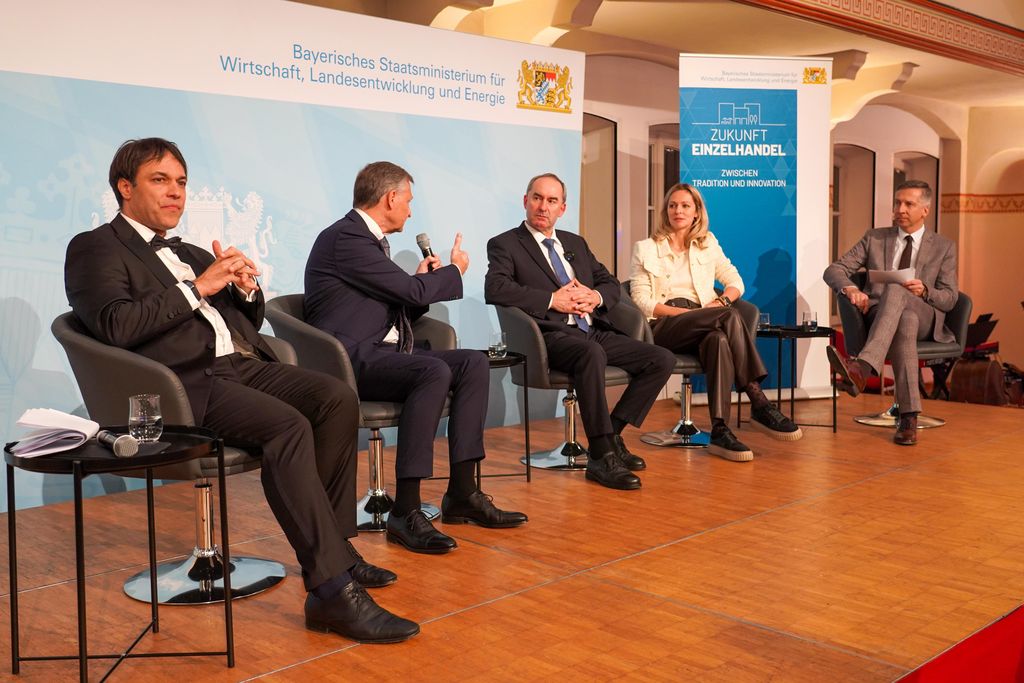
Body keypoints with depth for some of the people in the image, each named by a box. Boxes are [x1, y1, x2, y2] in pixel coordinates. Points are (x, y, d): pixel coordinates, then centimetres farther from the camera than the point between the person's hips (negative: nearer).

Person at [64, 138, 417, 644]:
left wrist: (246, 288, 5)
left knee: (337, 399, -17)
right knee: (289, 425, -31)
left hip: (243, 364, 7)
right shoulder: (95, 249, 6)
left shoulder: (189, 254, 28)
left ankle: (334, 544, -8)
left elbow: (252, 321, 28)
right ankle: (332, 589, -30)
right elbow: (115, 326, -12)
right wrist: (197, 288, -11)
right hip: (187, 383, -7)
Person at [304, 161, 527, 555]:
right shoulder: (346, 238, -12)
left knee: (474, 363, -4)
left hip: (381, 353, 10)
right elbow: (413, 291, -13)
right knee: (435, 371, -33)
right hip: (351, 359, -10)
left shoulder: (369, 239, 20)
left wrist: (424, 280, 11)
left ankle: (461, 493, -4)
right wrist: (454, 270, 4)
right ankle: (405, 511, -29)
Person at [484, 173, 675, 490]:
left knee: (662, 360, -10)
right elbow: (495, 289, -14)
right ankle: (602, 456, -29)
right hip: (552, 336, -7)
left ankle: (612, 433, -1)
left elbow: (611, 283, 25)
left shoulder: (575, 243, 24)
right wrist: (553, 300, -15)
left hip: (594, 331, 7)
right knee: (592, 353, -39)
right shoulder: (504, 244, 4)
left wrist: (596, 296, 0)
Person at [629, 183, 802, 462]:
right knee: (731, 317, -31)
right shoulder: (646, 248, 11)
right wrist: (685, 312, -13)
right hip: (664, 326, -3)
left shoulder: (707, 244, 21)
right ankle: (759, 402, -33)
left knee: (719, 339, -37)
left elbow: (736, 282, 16)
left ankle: (720, 431, -42)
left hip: (702, 325, 3)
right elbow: (641, 301, 0)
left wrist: (721, 301, -8)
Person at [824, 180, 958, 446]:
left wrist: (924, 291, -17)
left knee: (895, 292, -37)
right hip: (878, 314, 1)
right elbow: (833, 270, 8)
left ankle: (862, 367, -61)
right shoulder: (875, 238, 16)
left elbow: (949, 299, 6)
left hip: (925, 318, -1)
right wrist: (850, 288, -17)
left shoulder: (944, 247, 14)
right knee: (905, 320, -39)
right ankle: (909, 417, -48)